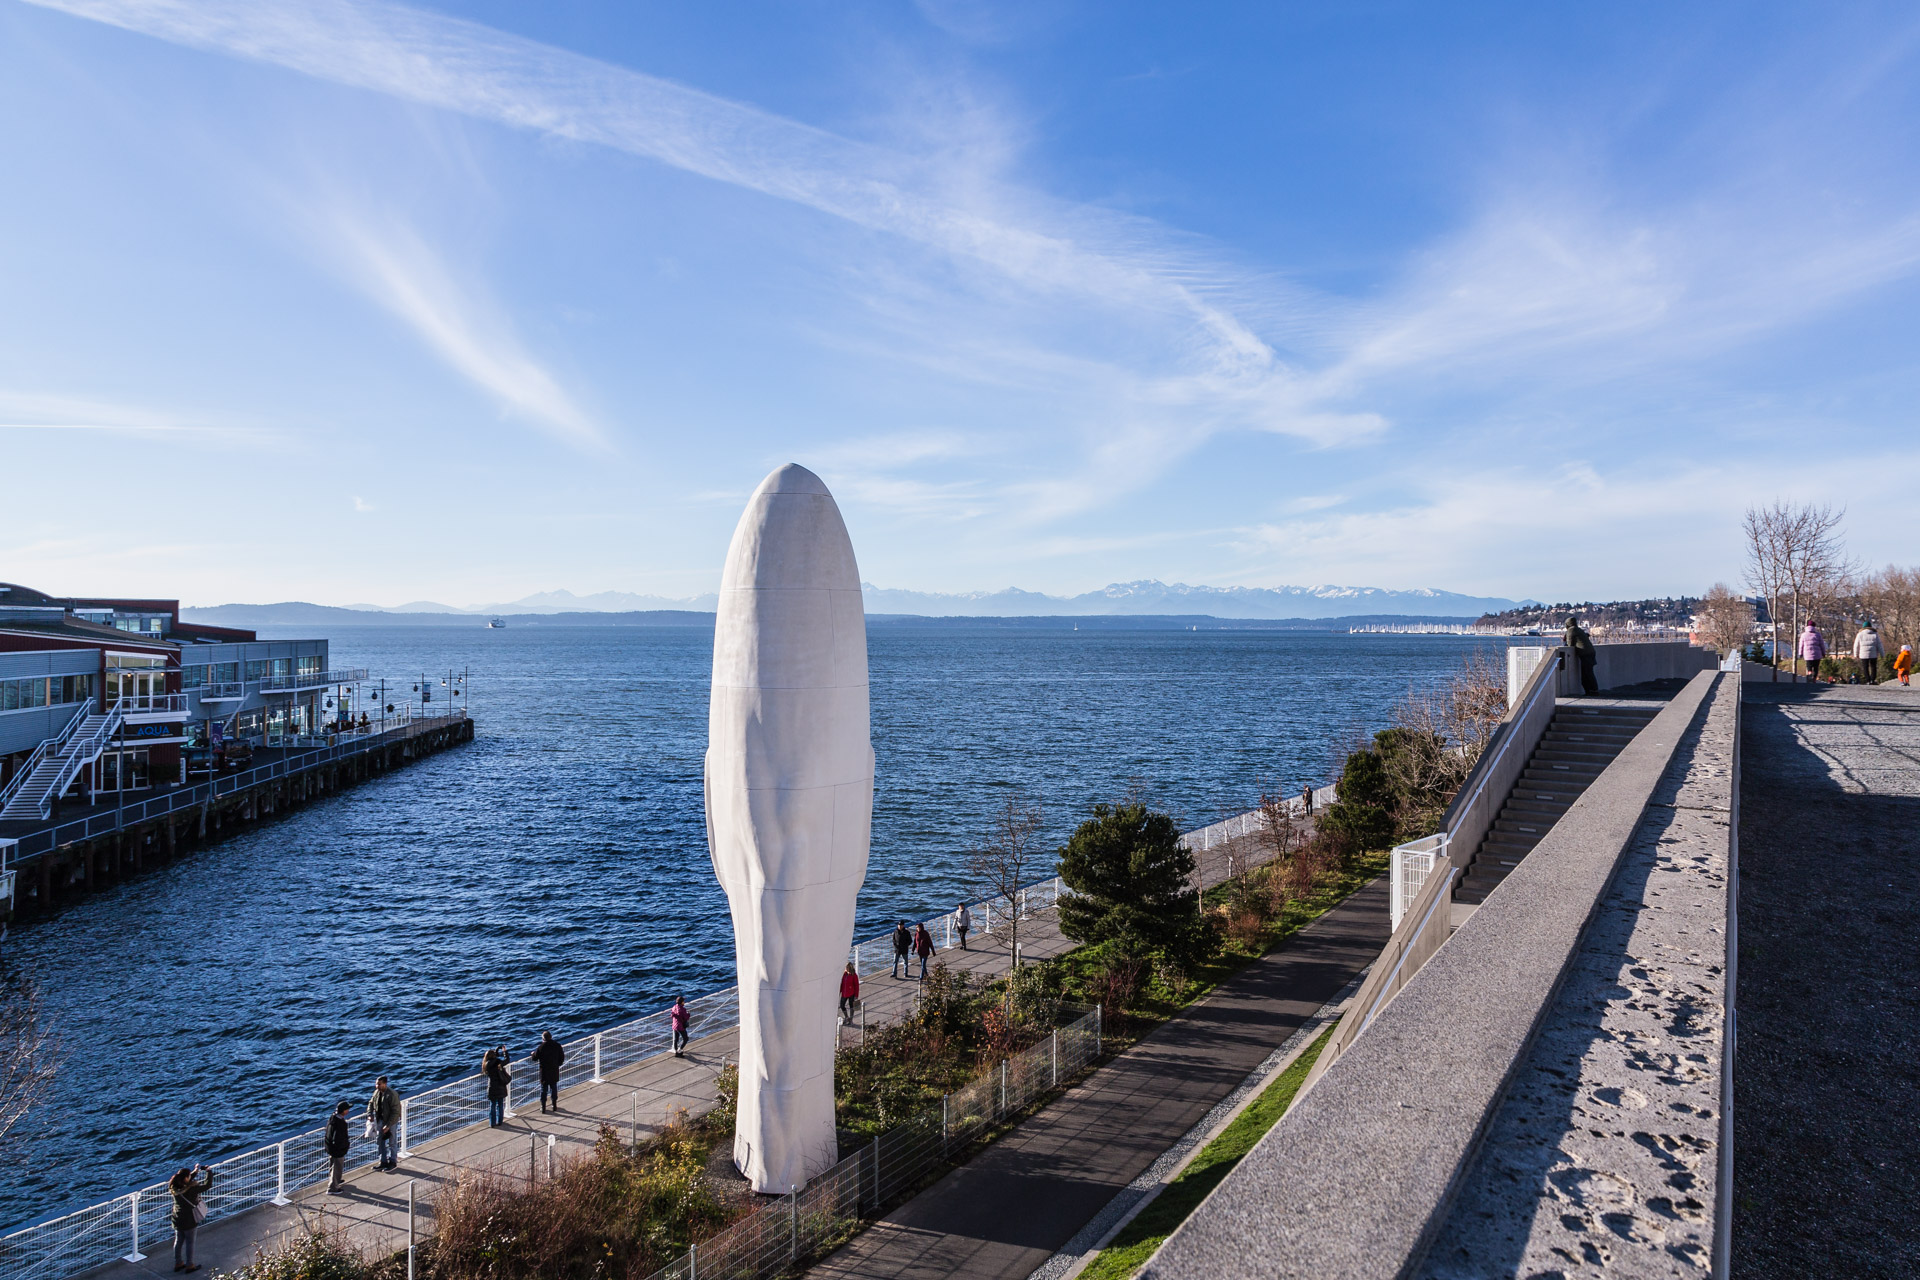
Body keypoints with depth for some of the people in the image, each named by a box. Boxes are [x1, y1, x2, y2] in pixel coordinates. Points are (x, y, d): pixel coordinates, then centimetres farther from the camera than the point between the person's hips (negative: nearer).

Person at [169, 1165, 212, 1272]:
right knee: (189, 1242, 11)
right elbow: (207, 1185, -21)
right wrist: (209, 1172, -7)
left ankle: (178, 1263, 35)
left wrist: (195, 1171, 10)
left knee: (178, 1241, 21)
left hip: (177, 1219, 6)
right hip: (189, 1220, -6)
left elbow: (186, 1183, 12)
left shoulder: (175, 1188, -10)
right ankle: (189, 1265, 23)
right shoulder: (191, 1189, -29)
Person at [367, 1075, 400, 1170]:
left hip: (390, 1121, -7)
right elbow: (371, 1103, 16)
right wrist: (369, 1114, -2)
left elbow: (395, 1112, -23)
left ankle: (393, 1162, 21)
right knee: (381, 1141, 16)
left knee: (391, 1143, 6)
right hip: (379, 1120, 7)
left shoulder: (392, 1095, -25)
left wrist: (388, 1125, -25)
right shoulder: (377, 1092, -2)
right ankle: (383, 1162, 31)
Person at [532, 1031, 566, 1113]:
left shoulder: (542, 1047, -16)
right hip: (554, 1072, 3)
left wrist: (533, 1053, 15)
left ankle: (543, 1108, 11)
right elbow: (562, 1058, 1)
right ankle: (554, 1106, 23)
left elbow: (535, 1058, -7)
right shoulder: (557, 1045, -5)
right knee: (554, 1088, 16)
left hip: (544, 1072, -3)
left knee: (543, 1089, 8)